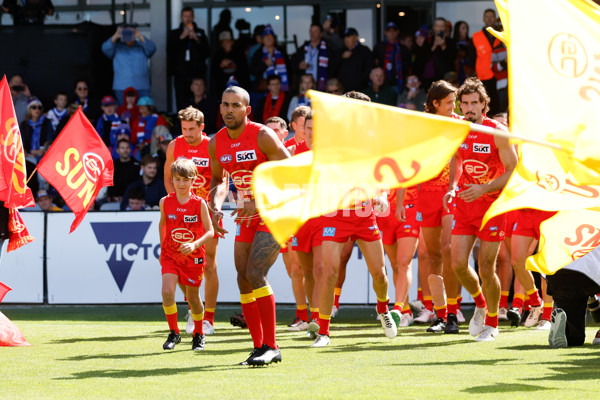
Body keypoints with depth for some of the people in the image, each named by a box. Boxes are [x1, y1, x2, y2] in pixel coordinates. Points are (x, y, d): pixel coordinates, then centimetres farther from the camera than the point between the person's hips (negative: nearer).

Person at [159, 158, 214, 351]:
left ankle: (199, 334, 32)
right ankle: (174, 333, -2)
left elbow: (210, 231, -11)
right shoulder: (165, 202, -4)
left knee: (193, 297, 10)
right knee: (167, 292, -18)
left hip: (193, 256, -1)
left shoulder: (199, 203, -11)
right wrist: (162, 247, 18)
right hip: (170, 255, 1)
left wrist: (195, 244, -27)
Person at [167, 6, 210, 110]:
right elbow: (170, 51, -3)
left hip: (197, 74, 0)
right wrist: (181, 37, -11)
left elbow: (207, 53, 5)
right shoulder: (174, 34, 13)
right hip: (180, 74, 0)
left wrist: (197, 40, -8)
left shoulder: (200, 33, 14)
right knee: (181, 104, -6)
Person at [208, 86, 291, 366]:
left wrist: (260, 203, -24)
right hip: (247, 216, 7)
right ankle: (259, 347, 13)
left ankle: (271, 346, -15)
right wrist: (215, 207, -1)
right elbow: (218, 180, 19)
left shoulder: (262, 136, -16)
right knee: (243, 280, 4)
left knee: (254, 274, -20)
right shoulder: (216, 143, 2)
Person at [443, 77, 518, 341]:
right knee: (458, 264, -5)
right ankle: (480, 303, 25)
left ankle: (492, 323, 15)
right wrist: (452, 188, 4)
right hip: (464, 203, 4)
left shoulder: (497, 132, -13)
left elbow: (513, 171, -12)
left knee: (486, 268, -5)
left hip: (492, 203, -4)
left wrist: (484, 189, -23)